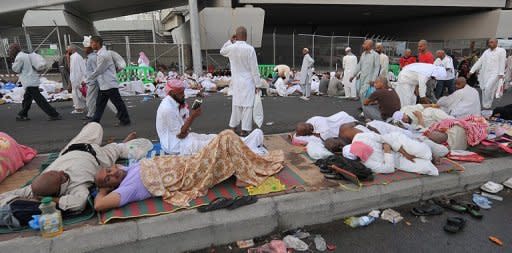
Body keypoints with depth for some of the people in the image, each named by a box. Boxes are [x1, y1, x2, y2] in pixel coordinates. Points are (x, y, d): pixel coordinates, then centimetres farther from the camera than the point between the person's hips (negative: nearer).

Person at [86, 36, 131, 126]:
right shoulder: (100, 53, 12)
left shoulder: (103, 55, -17)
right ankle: (95, 121, 20)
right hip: (103, 85, 10)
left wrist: (87, 81, -6)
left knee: (118, 103, 0)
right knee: (100, 104, 13)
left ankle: (125, 120, 9)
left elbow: (98, 71, -15)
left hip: (109, 84, -10)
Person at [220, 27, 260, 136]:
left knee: (236, 104, 17)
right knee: (247, 105, 2)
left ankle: (233, 125, 28)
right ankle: (244, 129, 4)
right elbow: (254, 68, -11)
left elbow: (222, 51, 23)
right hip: (248, 81, -4)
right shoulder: (250, 49, -14)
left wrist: (230, 41, 13)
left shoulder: (231, 48, -2)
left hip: (236, 81, 5)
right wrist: (257, 84, -3)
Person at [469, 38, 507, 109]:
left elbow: (502, 63, -7)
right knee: (484, 89, 4)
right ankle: (484, 106, 14)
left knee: (488, 88, -19)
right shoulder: (486, 51, 14)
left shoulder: (501, 51, 0)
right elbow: (479, 61, 12)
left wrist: (501, 74, -14)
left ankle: (487, 105, -8)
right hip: (485, 73, 5)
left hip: (494, 73, -5)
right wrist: (472, 70, 4)